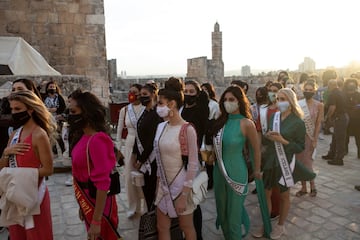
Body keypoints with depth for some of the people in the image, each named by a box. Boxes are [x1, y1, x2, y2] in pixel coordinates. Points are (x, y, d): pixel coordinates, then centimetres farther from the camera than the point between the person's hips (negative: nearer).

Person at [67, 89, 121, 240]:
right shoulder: (82, 137, 2)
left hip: (98, 204, -8)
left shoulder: (97, 140, -24)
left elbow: (102, 183, -25)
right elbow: (82, 173, 9)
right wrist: (82, 205, 16)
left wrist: (96, 221, -22)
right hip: (88, 201, 8)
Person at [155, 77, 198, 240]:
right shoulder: (161, 127, 1)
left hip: (181, 186, -6)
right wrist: (158, 182, 11)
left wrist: (184, 196, -17)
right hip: (164, 185, 6)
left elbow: (193, 164, -18)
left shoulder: (187, 129, -19)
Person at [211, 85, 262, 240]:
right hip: (219, 172, 6)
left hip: (236, 173, -5)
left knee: (234, 214, 8)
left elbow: (256, 149, -3)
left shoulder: (246, 123, -15)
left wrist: (257, 170, 6)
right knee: (222, 212, 19)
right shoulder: (221, 121, 0)